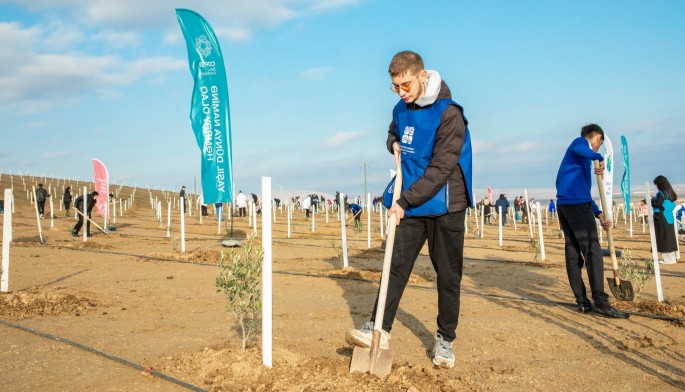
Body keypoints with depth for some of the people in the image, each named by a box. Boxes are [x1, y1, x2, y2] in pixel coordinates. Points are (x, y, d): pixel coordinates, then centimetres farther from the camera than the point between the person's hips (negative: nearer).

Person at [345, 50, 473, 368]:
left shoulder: (449, 113, -16)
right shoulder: (401, 110, 6)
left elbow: (440, 169, -20)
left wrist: (405, 201, -21)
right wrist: (394, 145, 4)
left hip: (444, 207, -5)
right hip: (411, 207, 6)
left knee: (448, 275, 5)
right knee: (396, 266, 2)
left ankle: (445, 339, 18)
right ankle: (379, 329, 7)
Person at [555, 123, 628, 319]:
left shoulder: (581, 158, 28)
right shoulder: (580, 142, 4)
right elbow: (577, 148, -25)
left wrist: (598, 214, 21)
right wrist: (599, 158, -17)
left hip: (564, 205, 10)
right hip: (577, 204, -10)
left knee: (573, 253, 6)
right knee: (592, 251, -9)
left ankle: (582, 301, 8)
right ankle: (600, 302, -11)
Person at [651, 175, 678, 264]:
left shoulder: (661, 193, -14)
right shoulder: (670, 193, 12)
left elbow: (657, 204, -20)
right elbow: (673, 206, 18)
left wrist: (651, 200, -2)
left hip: (662, 219, -8)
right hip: (669, 218, 8)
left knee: (664, 238, -4)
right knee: (669, 238, 12)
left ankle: (668, 259, -3)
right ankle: (671, 257, 16)